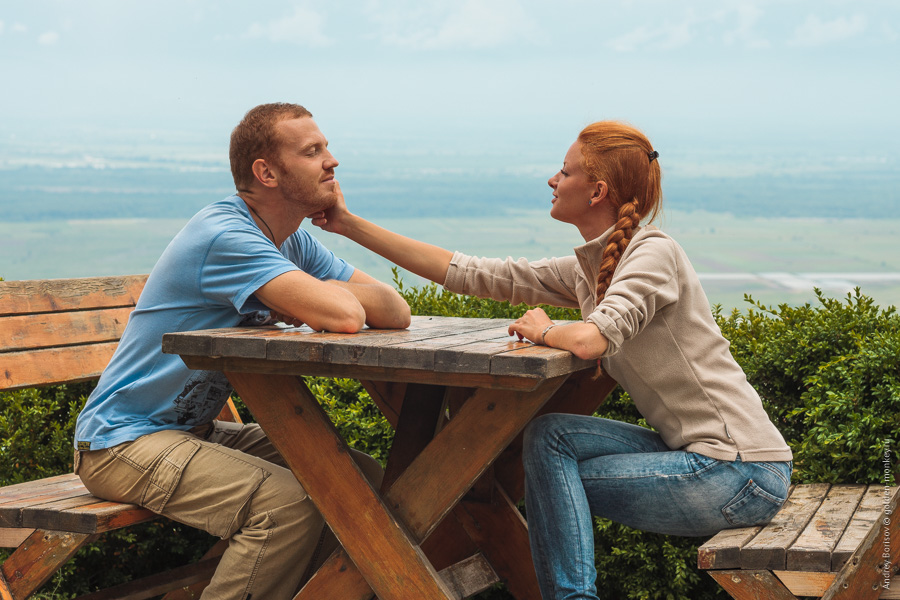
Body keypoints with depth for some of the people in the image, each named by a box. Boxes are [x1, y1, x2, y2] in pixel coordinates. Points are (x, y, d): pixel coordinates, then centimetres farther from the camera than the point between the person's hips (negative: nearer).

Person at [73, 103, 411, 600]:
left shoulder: (294, 245, 7)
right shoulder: (225, 236, -23)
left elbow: (395, 311, 0)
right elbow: (345, 315, -33)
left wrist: (310, 300, -17)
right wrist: (313, 298, -10)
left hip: (198, 430, 9)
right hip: (123, 441, -9)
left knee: (367, 481, 0)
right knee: (290, 502, -29)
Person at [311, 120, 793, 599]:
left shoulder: (653, 253, -14)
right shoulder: (585, 270, 10)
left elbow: (589, 340, -31)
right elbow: (469, 274, 9)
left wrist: (543, 330, -7)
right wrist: (351, 226, 9)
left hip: (744, 473, -7)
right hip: (703, 453, 7)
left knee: (550, 443, -5)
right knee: (549, 436, 0)